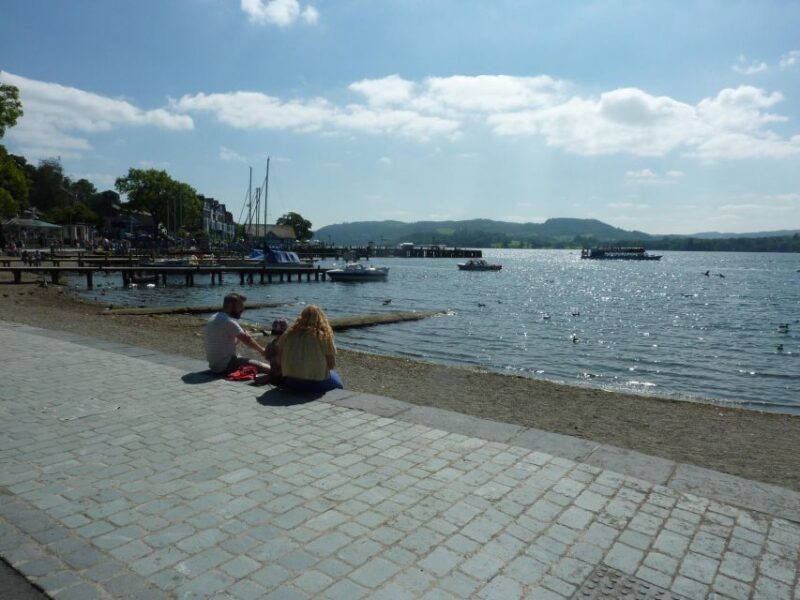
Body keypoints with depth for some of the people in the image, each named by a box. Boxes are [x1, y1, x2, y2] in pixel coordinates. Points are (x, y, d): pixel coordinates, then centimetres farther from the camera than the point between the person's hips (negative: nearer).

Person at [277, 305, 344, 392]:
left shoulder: (289, 333, -1)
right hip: (316, 384, -4)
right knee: (336, 378, 25)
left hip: (291, 383, 4)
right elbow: (332, 365, -8)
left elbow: (279, 357, 4)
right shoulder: (324, 336, -11)